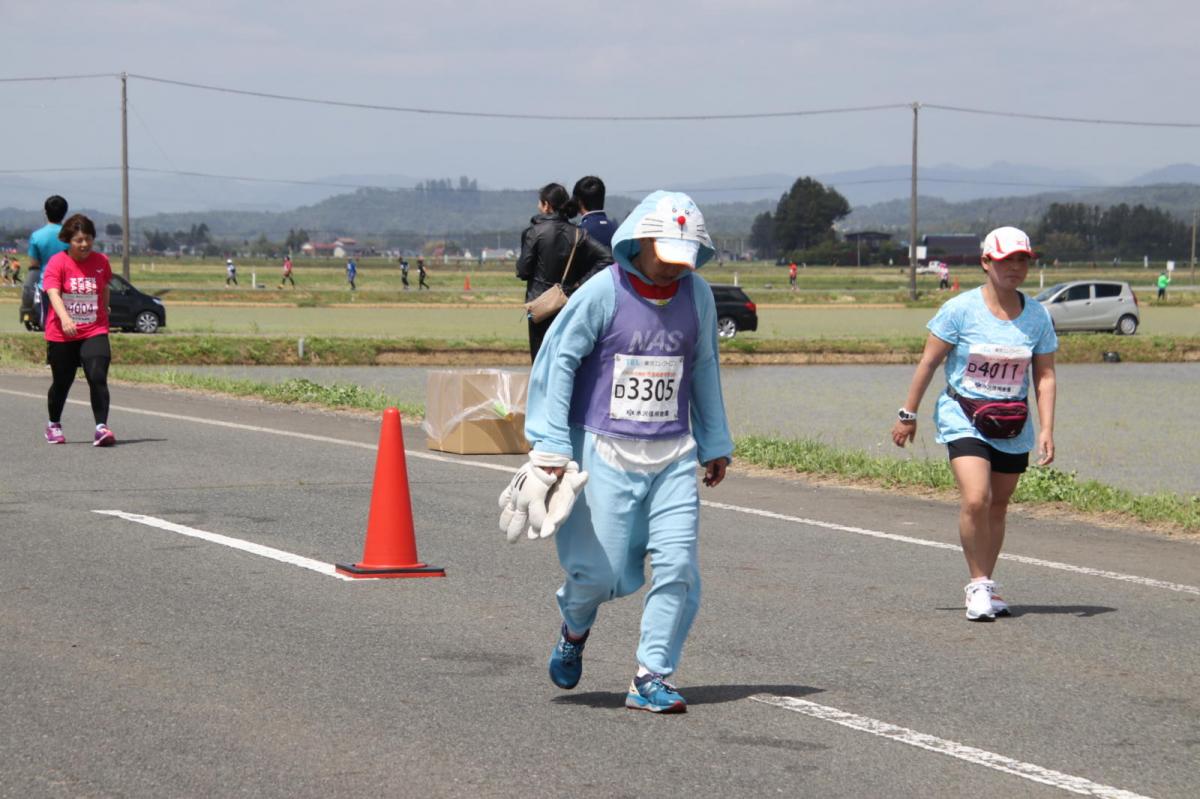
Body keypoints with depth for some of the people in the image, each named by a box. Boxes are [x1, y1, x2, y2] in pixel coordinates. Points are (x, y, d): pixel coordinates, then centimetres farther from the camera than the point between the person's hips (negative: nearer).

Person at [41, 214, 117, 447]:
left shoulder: (101, 261, 2)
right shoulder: (58, 262, -10)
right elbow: (53, 293, -23)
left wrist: (104, 316, 26)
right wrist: (64, 318, -39)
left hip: (94, 332, 1)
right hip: (61, 334, -1)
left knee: (98, 378, -17)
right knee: (61, 382, 12)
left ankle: (101, 427, -19)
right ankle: (54, 425, 35)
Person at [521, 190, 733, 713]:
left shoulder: (697, 295, 5)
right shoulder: (603, 292, -10)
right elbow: (557, 361, -6)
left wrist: (714, 444, 21)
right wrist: (551, 445, -11)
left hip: (673, 454, 4)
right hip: (604, 451, -4)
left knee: (678, 566, -8)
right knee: (601, 571, -4)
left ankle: (651, 679, 1)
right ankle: (575, 628, 31)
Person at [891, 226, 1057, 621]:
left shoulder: (1037, 316, 1)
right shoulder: (961, 309, -9)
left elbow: (1045, 376, 4)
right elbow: (929, 362, -2)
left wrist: (1046, 430, -6)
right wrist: (908, 414, 1)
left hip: (1012, 426, 4)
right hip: (963, 419, -4)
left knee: (997, 506, 10)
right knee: (975, 500, -19)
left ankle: (985, 586, 23)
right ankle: (978, 584, -5)